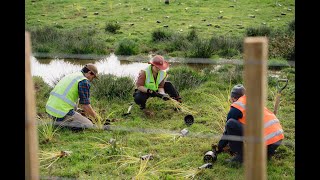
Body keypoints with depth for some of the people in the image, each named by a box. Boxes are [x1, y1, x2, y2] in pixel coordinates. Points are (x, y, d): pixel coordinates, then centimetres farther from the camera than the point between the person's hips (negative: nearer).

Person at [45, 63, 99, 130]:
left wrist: (85, 110, 43)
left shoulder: (70, 76, 20)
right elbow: (85, 104, -8)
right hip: (62, 114, -9)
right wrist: (94, 115, 10)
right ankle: (61, 122, -5)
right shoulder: (84, 81, -8)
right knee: (89, 126, 4)